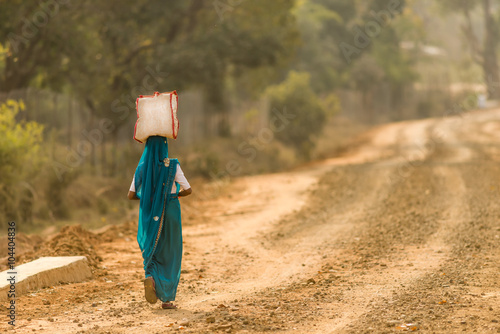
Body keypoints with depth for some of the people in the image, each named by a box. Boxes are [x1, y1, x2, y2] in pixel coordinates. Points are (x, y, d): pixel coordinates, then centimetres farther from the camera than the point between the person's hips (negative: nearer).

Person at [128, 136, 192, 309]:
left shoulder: (142, 168, -2)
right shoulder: (172, 166, -9)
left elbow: (131, 195, -2)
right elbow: (188, 190, -9)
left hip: (149, 215, 2)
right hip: (170, 212, -2)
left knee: (151, 250, 17)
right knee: (170, 255, 8)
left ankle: (150, 276, -15)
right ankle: (166, 299, 6)